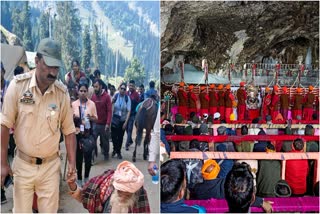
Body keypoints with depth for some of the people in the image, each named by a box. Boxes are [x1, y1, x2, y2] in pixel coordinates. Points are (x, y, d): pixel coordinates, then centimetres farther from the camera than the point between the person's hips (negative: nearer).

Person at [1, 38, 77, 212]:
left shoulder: (62, 92, -7)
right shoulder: (18, 85, -11)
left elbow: (69, 130, 1)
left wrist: (72, 162, -4)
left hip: (50, 165, 1)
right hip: (23, 164, -1)